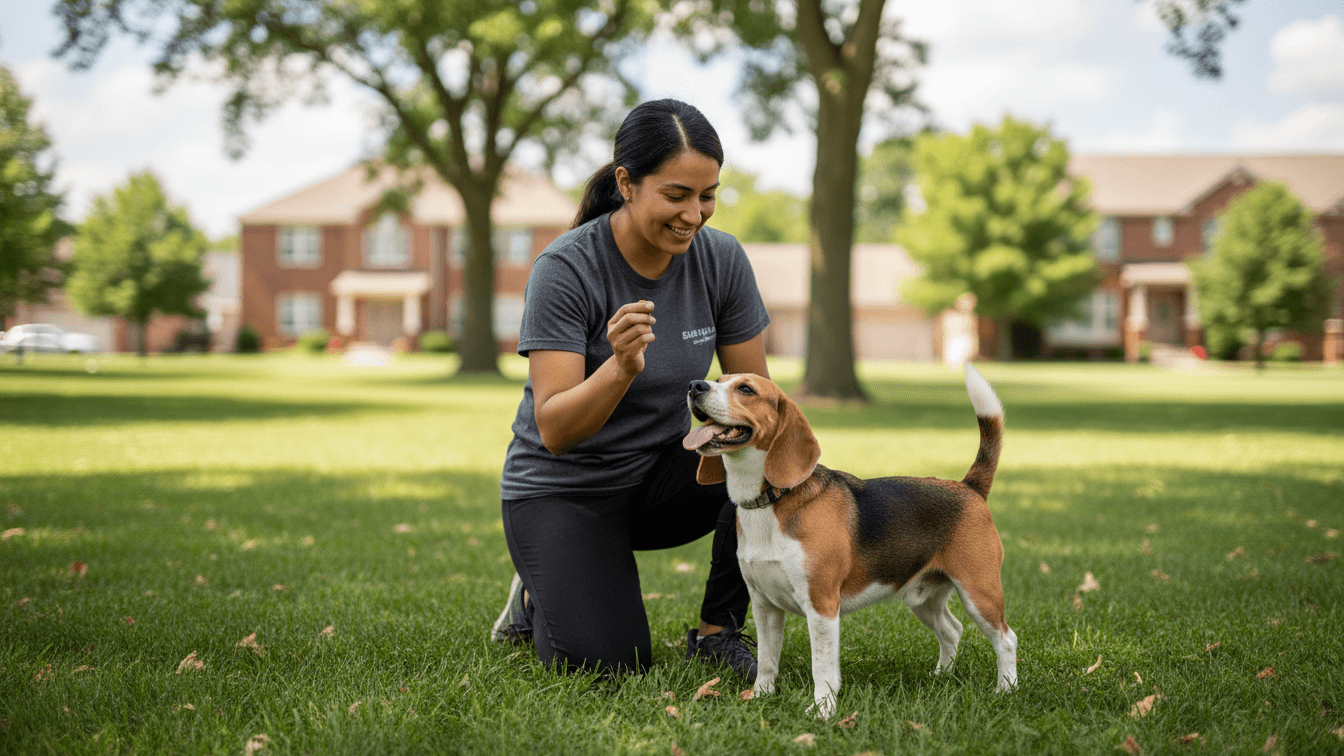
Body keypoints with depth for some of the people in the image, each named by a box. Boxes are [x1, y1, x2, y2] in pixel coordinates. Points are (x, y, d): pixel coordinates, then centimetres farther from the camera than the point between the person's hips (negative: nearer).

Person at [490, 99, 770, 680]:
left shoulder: (721, 260, -10)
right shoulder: (565, 269, -23)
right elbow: (555, 430, -26)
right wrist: (621, 368, -45)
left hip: (662, 475, 4)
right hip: (564, 487, -4)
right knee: (609, 665, -20)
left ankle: (717, 631, -7)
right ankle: (541, 595, 14)